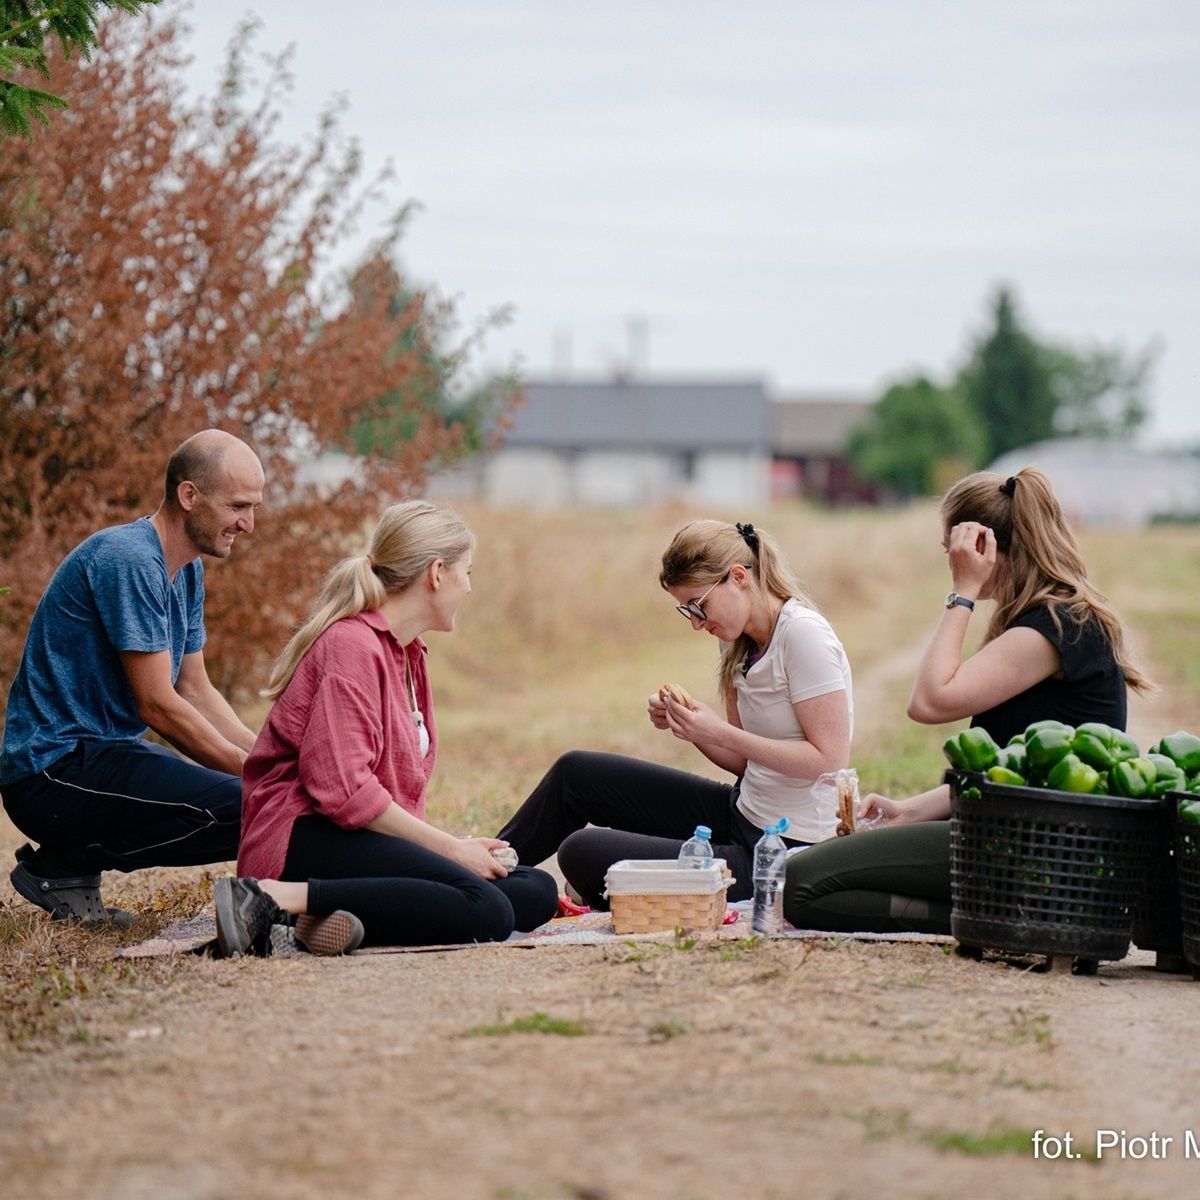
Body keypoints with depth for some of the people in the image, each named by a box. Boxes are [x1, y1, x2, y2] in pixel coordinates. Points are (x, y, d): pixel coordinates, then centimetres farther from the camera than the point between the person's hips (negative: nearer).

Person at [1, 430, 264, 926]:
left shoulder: (187, 571, 13)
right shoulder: (127, 559, -18)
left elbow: (196, 691, 15)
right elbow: (158, 705, -19)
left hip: (103, 754, 10)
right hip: (56, 768, -10)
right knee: (246, 810, -23)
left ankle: (72, 859, 6)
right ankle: (64, 865, -8)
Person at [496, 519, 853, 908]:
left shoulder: (803, 634, -18)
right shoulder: (740, 643, 9)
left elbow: (829, 759, -21)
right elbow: (744, 761, 11)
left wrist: (720, 732, -22)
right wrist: (686, 725, -8)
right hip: (741, 814, 9)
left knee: (583, 853, -13)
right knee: (576, 773, 11)